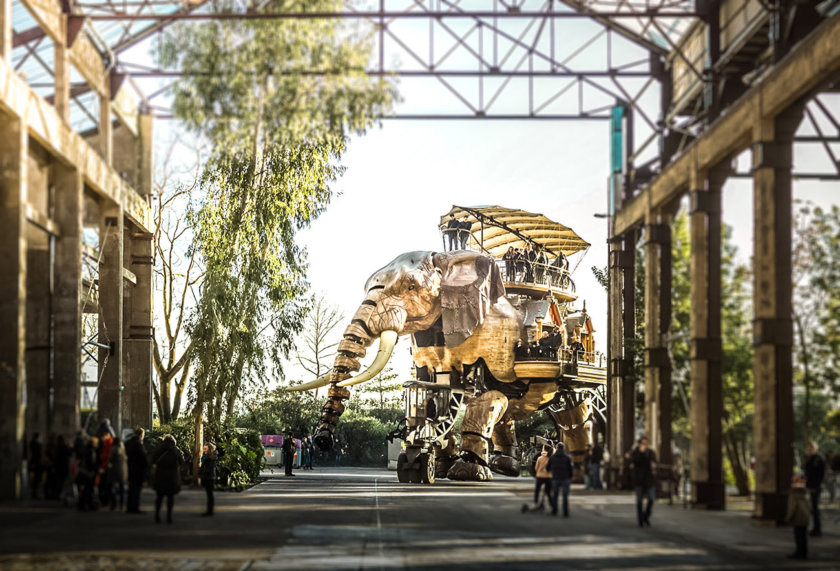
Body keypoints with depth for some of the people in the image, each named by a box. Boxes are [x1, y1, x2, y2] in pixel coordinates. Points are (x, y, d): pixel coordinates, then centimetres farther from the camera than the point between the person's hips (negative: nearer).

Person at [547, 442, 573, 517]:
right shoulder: (567, 457, -6)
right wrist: (570, 478, 8)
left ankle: (554, 511, 16)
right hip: (565, 479, -2)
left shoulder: (552, 457, 0)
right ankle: (565, 513, 0)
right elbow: (570, 469, -5)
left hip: (555, 479, 2)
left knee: (555, 495, 15)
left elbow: (548, 468, 9)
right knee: (565, 497, 3)